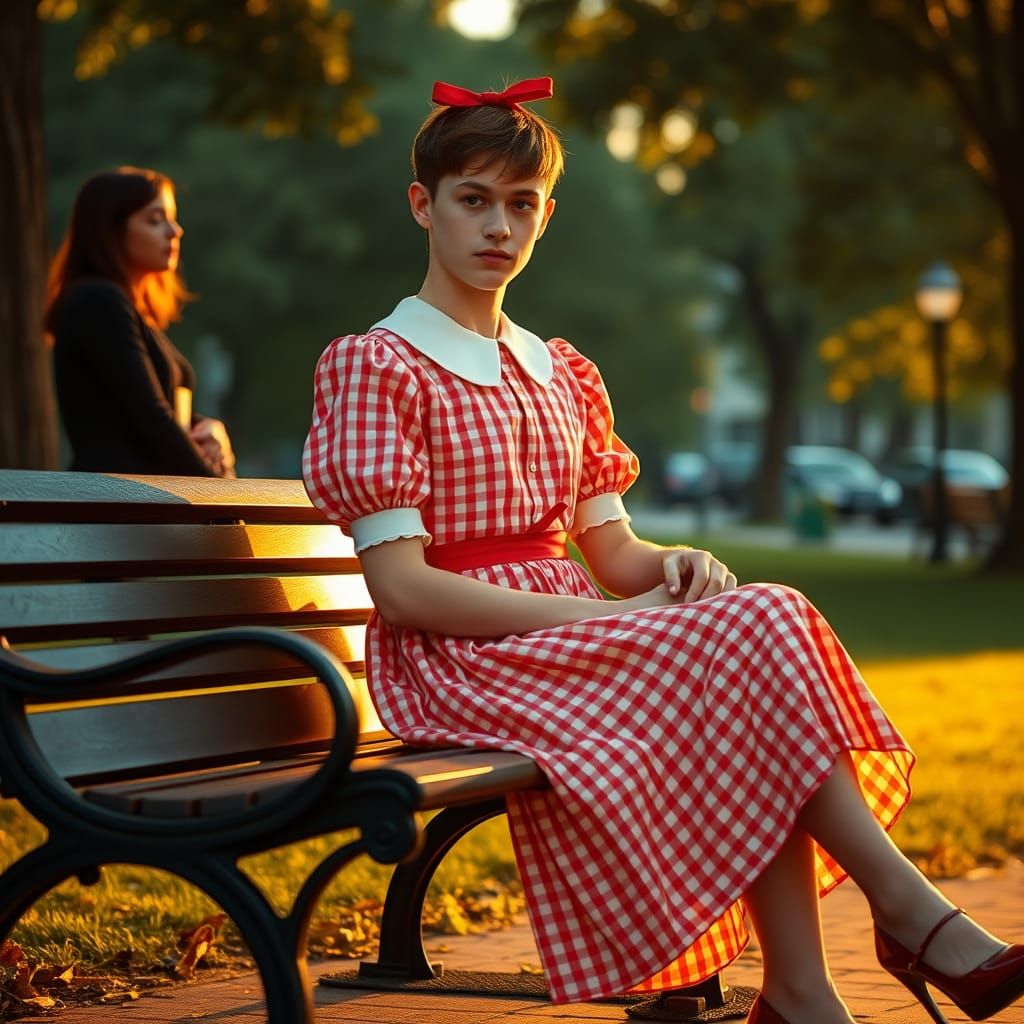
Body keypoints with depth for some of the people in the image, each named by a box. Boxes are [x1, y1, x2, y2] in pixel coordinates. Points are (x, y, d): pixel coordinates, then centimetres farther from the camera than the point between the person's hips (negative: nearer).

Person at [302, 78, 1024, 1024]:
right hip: (460, 663, -6)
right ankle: (911, 913, -20)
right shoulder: (372, 366, -3)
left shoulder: (564, 375, 20)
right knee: (755, 633, -25)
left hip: (560, 638, 6)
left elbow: (613, 552, 13)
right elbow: (402, 589, -12)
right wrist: (604, 620, -19)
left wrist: (675, 566, -12)